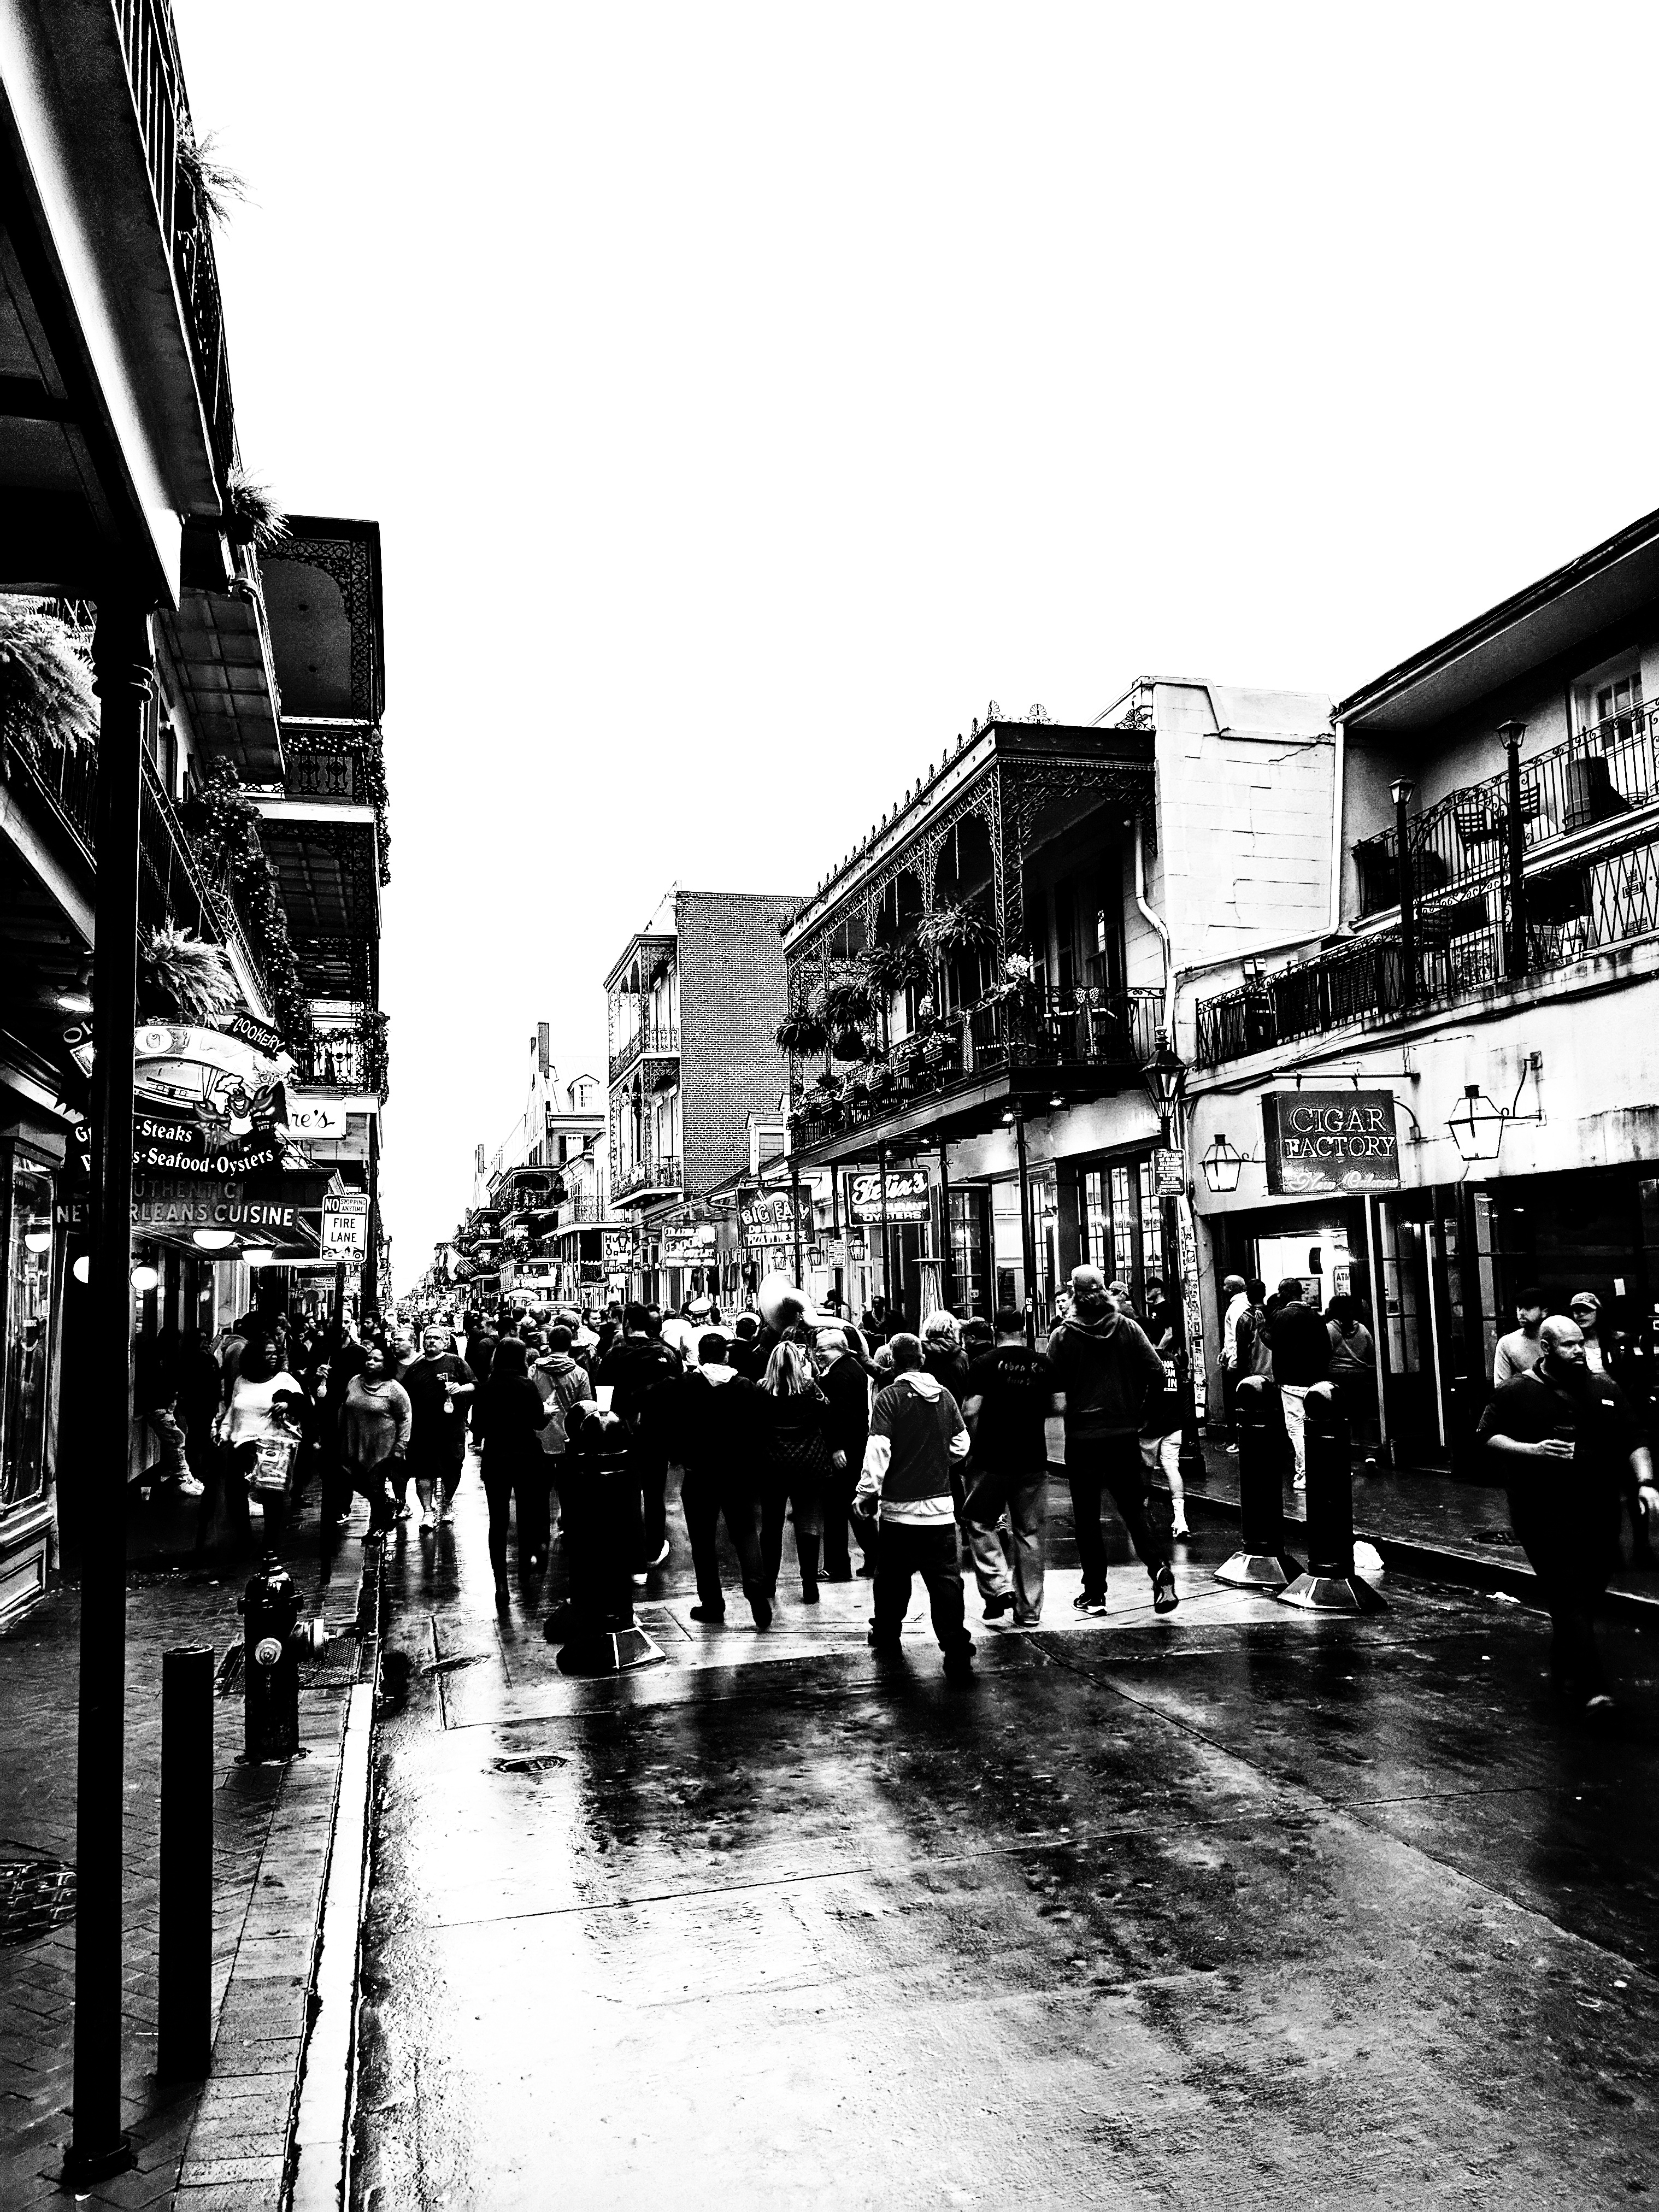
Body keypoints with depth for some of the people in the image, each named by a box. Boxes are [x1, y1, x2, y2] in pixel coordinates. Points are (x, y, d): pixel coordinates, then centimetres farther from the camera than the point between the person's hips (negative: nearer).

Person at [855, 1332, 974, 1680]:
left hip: (899, 1504, -2)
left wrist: (867, 1494, -6)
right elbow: (961, 1444, 9)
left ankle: (886, 1636, 30)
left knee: (892, 1576, 15)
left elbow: (878, 1451, -14)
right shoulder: (944, 1395, 3)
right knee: (946, 1579, 1)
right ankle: (957, 1653, -6)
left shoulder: (889, 1397, -9)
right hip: (941, 1504, 2)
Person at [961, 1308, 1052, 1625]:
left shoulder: (985, 1364, -8)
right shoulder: (1044, 1364, 3)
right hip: (1034, 1460, 3)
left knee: (979, 1522, 14)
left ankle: (998, 1585, -2)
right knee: (1029, 1532, 10)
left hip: (992, 1460, -3)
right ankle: (1029, 1610, 14)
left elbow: (971, 1412, -13)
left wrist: (970, 1445, 1)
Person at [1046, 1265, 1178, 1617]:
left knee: (1087, 1518, 9)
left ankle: (1094, 1594, 13)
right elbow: (1157, 1373, -4)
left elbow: (1053, 1385, -8)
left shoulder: (1063, 1335, -7)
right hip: (1125, 1434, 2)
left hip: (1082, 1437, -2)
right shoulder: (1128, 1328, -1)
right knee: (1134, 1507, 12)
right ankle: (1160, 1566, -10)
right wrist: (1136, 1405, 9)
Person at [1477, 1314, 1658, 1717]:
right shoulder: (1517, 1392, -2)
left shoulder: (1605, 1389, 10)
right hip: (1545, 1517, -4)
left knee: (1585, 1599, 11)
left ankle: (1564, 1670, 30)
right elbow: (1487, 1437, -2)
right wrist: (1531, 1449, -17)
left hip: (1600, 1516, 5)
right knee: (1568, 1599, -11)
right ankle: (1588, 1688, -12)